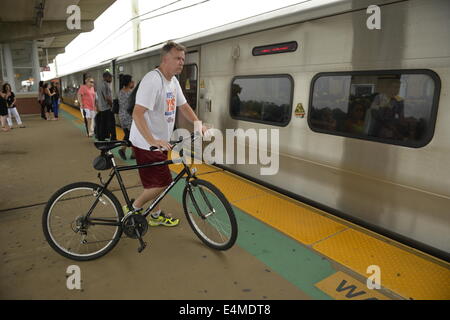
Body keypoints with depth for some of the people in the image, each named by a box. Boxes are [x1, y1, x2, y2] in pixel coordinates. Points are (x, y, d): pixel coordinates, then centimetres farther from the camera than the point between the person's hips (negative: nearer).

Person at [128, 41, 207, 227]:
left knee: (158, 182, 17)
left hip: (161, 142, 9)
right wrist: (152, 141, -38)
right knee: (162, 183, -6)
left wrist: (200, 126, 6)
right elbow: (137, 114, -29)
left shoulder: (173, 81, 8)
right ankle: (133, 208, 16)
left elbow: (183, 106, 18)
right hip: (146, 144, -9)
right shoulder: (153, 80, -22)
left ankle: (156, 215, 35)